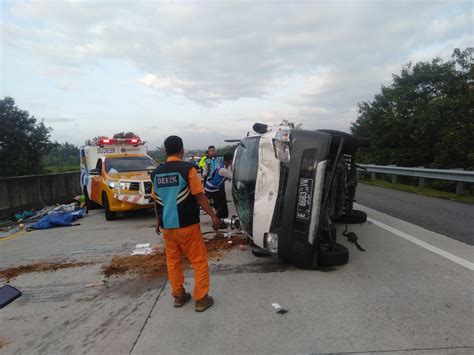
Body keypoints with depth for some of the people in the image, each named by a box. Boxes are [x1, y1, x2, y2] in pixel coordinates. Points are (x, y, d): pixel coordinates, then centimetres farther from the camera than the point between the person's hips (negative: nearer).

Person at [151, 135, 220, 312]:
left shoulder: (156, 173, 5)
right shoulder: (187, 169, -12)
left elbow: (156, 200, 13)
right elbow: (199, 196, -12)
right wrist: (213, 216, -6)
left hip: (167, 226, 5)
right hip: (186, 224, -5)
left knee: (172, 261, 17)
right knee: (199, 261, 7)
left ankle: (178, 295, 28)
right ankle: (201, 299, 12)